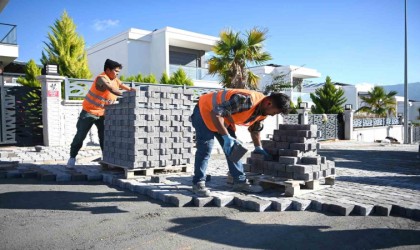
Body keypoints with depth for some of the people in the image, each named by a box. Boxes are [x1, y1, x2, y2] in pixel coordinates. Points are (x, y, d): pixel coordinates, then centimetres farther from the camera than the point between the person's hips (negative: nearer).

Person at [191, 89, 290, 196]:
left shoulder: (263, 112, -5)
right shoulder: (246, 100, -36)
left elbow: (255, 129, 15)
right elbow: (216, 113, -36)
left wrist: (258, 148, 15)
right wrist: (226, 137, -36)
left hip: (223, 117, 9)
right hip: (205, 110, -9)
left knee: (232, 149, 5)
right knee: (205, 148, -14)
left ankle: (240, 181, 11)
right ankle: (198, 184, -6)